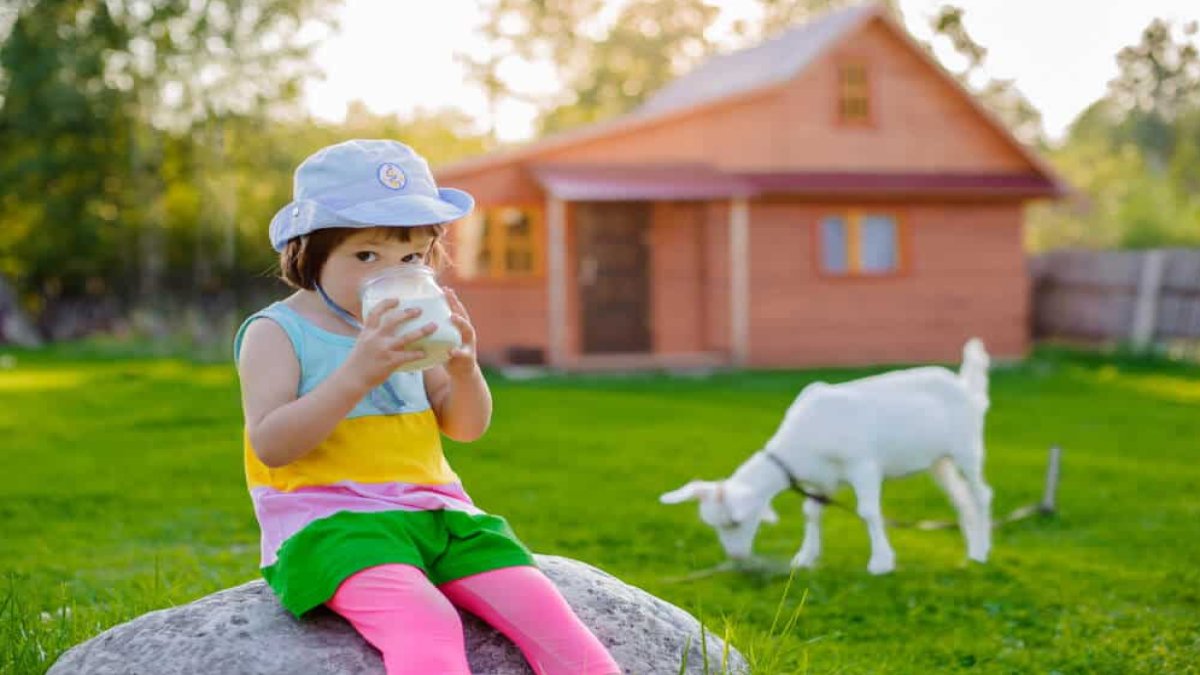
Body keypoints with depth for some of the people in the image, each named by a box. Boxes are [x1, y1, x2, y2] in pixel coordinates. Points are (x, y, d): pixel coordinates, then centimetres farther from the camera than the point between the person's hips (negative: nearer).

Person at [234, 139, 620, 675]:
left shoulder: (406, 329, 15)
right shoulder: (278, 333, -2)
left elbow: (466, 428, 16)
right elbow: (270, 445, -15)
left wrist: (462, 367, -6)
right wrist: (358, 373, -25)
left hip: (434, 511, 6)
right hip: (331, 523, -6)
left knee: (536, 603, -14)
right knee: (426, 621, -33)